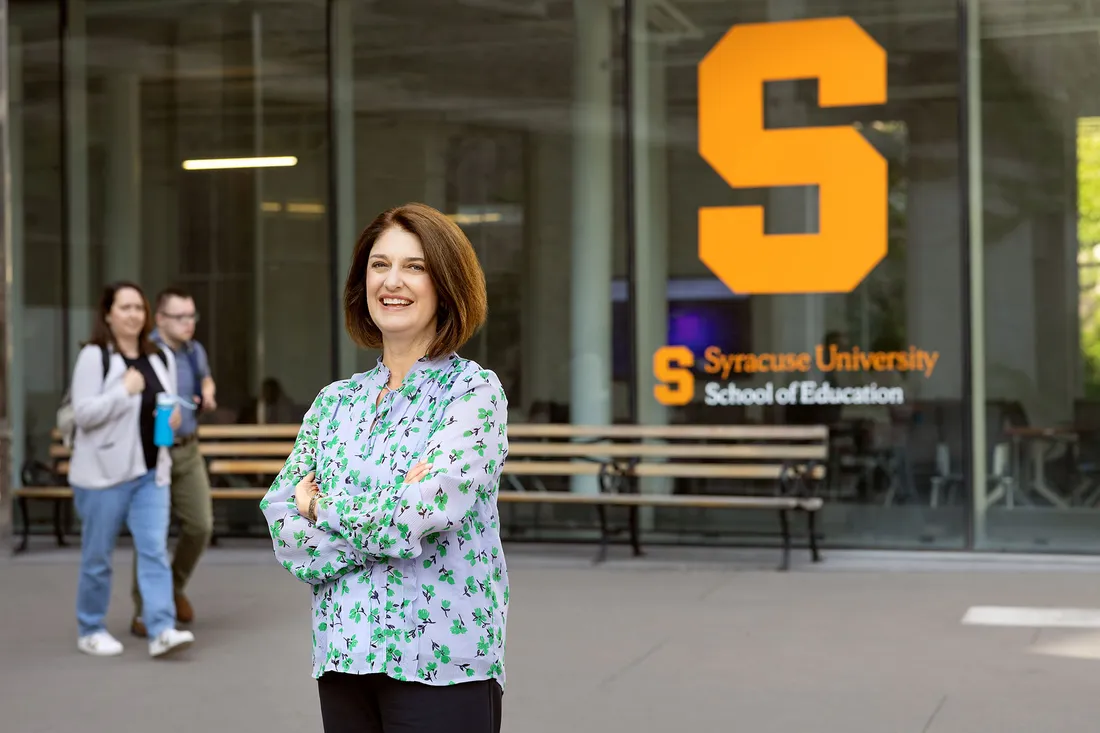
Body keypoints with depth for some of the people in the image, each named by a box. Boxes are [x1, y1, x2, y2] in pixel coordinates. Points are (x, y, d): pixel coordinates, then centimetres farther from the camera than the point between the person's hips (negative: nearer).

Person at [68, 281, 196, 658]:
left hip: (151, 471, 5)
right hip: (104, 472, -5)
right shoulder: (94, 356, -7)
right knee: (97, 556, 5)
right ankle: (91, 631, 20)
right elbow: (83, 413, -13)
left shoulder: (161, 358, 12)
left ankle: (162, 630, -10)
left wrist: (174, 416, 2)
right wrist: (125, 390, -20)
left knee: (155, 550, -6)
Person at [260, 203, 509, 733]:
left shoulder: (475, 391, -4)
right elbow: (287, 537, 0)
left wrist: (320, 505, -4)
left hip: (441, 665, -4)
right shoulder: (335, 401, 10)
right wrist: (388, 520, -13)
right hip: (342, 657, 4)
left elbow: (422, 514, -17)